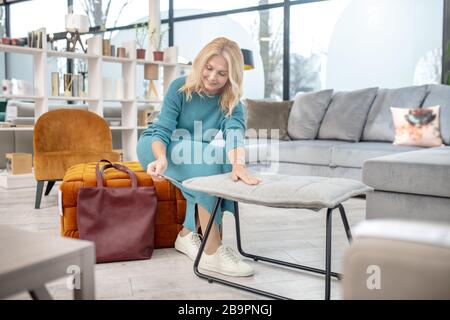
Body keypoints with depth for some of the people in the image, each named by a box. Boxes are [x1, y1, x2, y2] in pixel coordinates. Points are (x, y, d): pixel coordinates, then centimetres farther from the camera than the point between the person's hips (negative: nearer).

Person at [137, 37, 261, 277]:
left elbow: (234, 134, -34)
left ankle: (188, 233, -17)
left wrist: (238, 164, -56)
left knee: (222, 159, -30)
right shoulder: (180, 87, -19)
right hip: (154, 146, -3)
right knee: (204, 158, -34)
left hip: (194, 153, 4)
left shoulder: (231, 103, -13)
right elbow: (162, 131, -26)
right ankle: (212, 252, -36)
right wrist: (162, 159, -49)